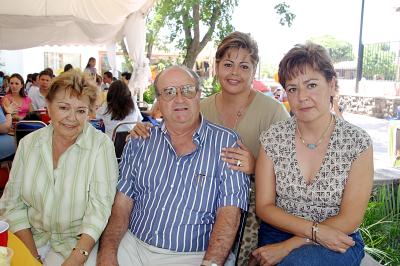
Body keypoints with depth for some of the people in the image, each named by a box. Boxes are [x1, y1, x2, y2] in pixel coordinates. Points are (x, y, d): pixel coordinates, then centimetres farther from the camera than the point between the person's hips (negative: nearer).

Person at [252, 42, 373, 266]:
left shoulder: (358, 142, -8)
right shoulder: (273, 138, -4)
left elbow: (349, 221, -9)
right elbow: (264, 206, -2)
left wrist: (288, 246, -15)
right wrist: (315, 230, -15)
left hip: (337, 242, -2)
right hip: (276, 235, 2)